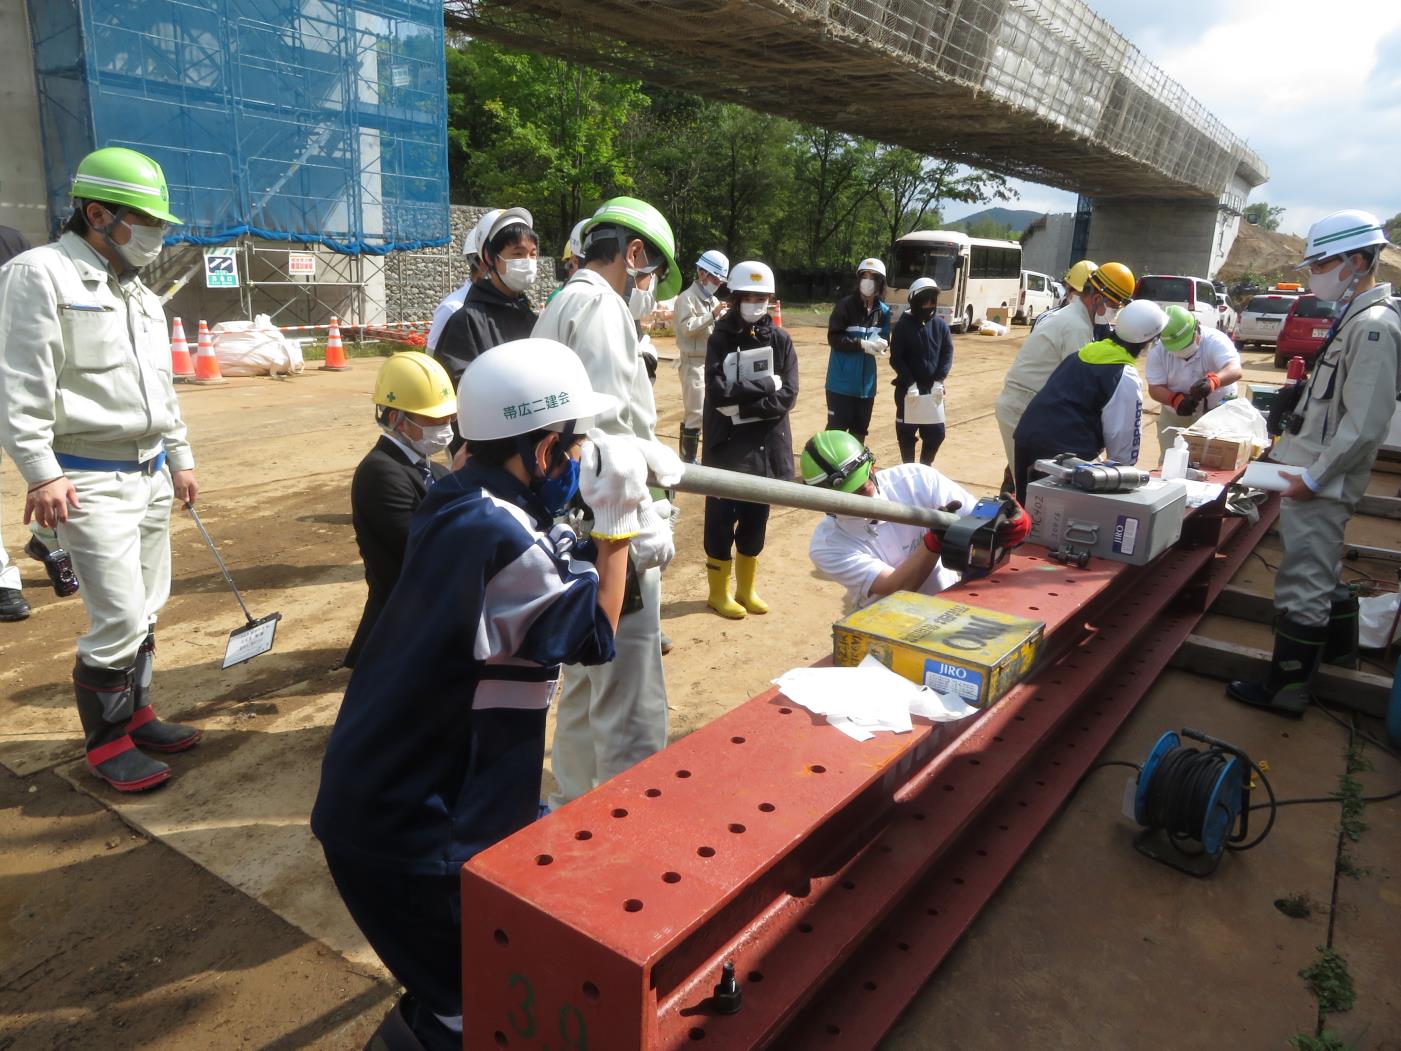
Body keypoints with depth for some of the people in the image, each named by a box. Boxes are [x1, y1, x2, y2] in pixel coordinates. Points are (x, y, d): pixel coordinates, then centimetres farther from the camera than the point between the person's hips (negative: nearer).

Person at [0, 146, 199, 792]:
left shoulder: (140, 294, 17)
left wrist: (179, 458, 22)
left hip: (149, 473, 8)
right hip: (90, 480, -8)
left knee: (145, 612, 14)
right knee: (119, 620, -7)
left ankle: (134, 715, 29)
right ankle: (106, 743, 10)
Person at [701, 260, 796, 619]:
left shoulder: (780, 339, 1)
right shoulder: (720, 338, -6)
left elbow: (787, 396, -8)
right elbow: (718, 392, -18)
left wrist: (741, 403, -16)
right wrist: (766, 384, -14)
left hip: (767, 445, 3)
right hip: (727, 444, -3)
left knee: (756, 519, 13)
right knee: (722, 519, 6)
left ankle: (746, 588, 28)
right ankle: (719, 591, 21)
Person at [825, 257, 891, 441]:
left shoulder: (883, 311, 5)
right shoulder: (845, 305, -10)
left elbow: (885, 338, 9)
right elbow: (834, 338, -14)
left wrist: (882, 344, -15)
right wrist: (862, 344, -22)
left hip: (867, 382, 5)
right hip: (842, 381, -5)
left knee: (860, 430, 14)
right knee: (837, 428, -4)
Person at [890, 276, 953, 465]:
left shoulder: (941, 325, 2)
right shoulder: (903, 326, -7)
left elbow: (948, 354, 3)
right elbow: (896, 359, -8)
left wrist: (939, 381, -9)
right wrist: (911, 384, -16)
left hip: (933, 388, 3)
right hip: (908, 388, -3)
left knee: (936, 433, 5)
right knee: (907, 432, 5)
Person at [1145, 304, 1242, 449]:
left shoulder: (1215, 340, -21)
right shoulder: (1157, 350, -13)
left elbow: (1235, 369, -36)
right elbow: (1155, 388, -13)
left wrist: (1213, 381, -59)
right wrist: (1176, 399, -35)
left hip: (1217, 413, -2)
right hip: (1174, 416, 3)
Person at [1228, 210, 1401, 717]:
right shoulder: (1355, 318, 12)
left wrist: (1313, 478, -19)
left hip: (1320, 485, -10)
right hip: (1315, 477, 10)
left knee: (1303, 586, -2)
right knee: (1325, 574, 25)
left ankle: (1285, 689, 8)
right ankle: (1338, 651, 43)